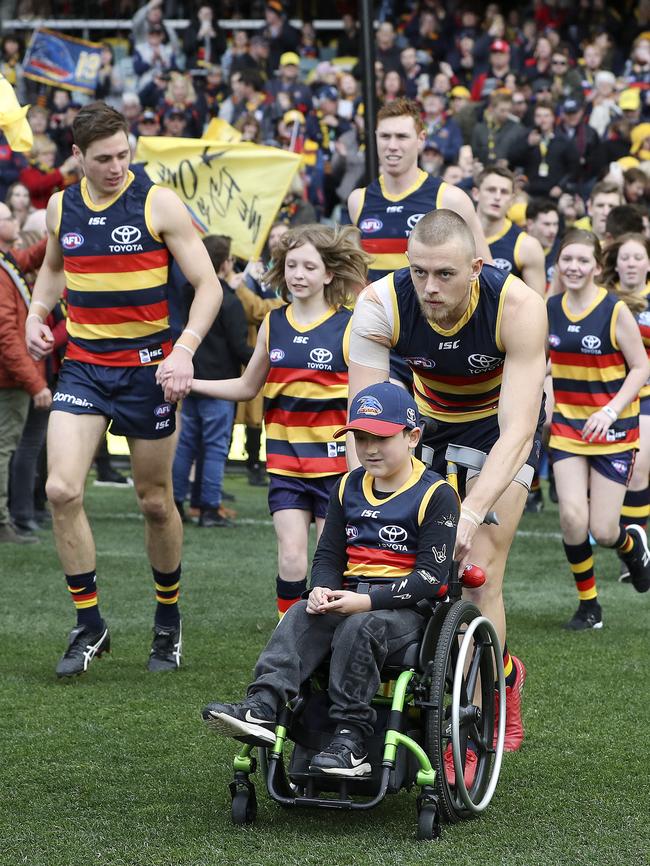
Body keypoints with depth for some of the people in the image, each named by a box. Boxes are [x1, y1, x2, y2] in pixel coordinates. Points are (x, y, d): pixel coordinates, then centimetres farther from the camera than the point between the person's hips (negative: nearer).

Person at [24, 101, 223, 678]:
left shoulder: (158, 203, -8)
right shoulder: (61, 207, 4)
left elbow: (208, 285, -7)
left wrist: (185, 351, -21)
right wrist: (38, 313, 7)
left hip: (147, 367, -3)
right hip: (82, 366, 3)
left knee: (155, 502, 7)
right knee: (62, 489, -15)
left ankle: (168, 623, 29)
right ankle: (89, 627, -2)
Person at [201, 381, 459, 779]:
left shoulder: (435, 495, -6)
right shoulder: (348, 488, 15)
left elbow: (432, 577, -12)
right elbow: (328, 554, 16)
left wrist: (367, 601, -21)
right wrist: (323, 591, -9)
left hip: (408, 608, -6)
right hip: (350, 598, 6)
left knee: (359, 628, -35)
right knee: (301, 617, -23)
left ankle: (351, 740, -35)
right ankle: (262, 709, -40)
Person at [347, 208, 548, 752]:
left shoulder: (518, 307, -35)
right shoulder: (380, 305, -28)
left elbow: (517, 432, -39)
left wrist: (470, 515, -50)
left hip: (501, 422, -3)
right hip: (429, 417, 3)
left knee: (480, 573, -14)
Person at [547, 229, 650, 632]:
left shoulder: (615, 311, -12)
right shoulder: (549, 310, 0)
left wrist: (611, 410, -21)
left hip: (613, 428, -3)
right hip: (567, 424, 3)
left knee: (602, 531, -4)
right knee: (572, 516, -14)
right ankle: (588, 605, 5)